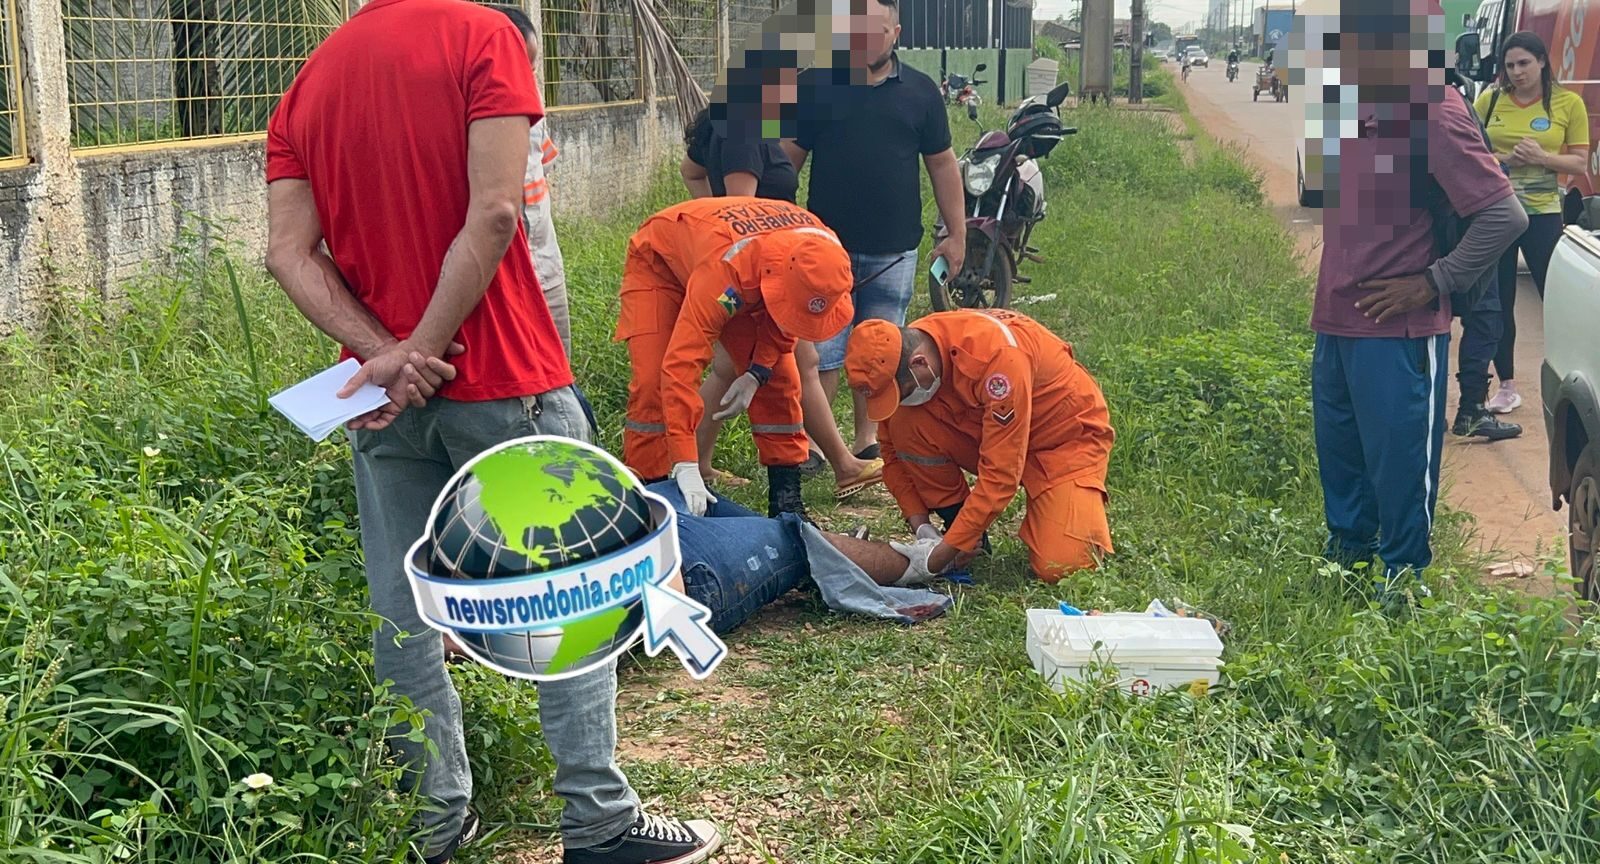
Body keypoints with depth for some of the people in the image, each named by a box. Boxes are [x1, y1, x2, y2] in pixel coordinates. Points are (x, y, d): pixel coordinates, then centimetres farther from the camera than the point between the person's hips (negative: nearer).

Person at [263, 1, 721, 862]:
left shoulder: (308, 81, 9)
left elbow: (288, 252, -2)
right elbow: (494, 213, -18)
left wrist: (385, 352, -12)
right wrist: (421, 350, -14)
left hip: (382, 395, 5)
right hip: (503, 380, -5)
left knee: (405, 620, 11)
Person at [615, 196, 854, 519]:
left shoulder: (824, 253, -30)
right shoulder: (726, 269, -48)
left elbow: (782, 318, -7)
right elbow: (682, 367, -50)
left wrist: (757, 374, -22)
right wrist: (686, 467, -54)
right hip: (658, 262, -5)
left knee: (779, 379, -4)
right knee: (654, 382, -21)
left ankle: (787, 502, 3)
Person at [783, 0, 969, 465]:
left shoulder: (920, 91, 6)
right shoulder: (816, 86, 1)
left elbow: (942, 164, 10)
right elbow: (788, 157, 5)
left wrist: (956, 234, 8)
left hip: (894, 251, 2)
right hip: (827, 246, -2)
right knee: (820, 353, -3)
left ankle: (867, 442, 21)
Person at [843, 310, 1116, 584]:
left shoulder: (995, 354, -37)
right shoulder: (896, 362, -16)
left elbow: (1001, 472, -35)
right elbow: (893, 451, -2)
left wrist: (946, 551, -32)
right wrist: (920, 525, -12)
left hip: (1067, 432, -6)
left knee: (1059, 566, -24)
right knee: (905, 425, -22)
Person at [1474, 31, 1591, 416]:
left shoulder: (1568, 103, -1)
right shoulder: (1490, 99, 2)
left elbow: (1581, 163, 0)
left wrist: (1542, 157, -17)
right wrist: (1501, 159, -13)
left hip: (1542, 214, -2)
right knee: (1498, 303, 7)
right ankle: (1507, 385, 18)